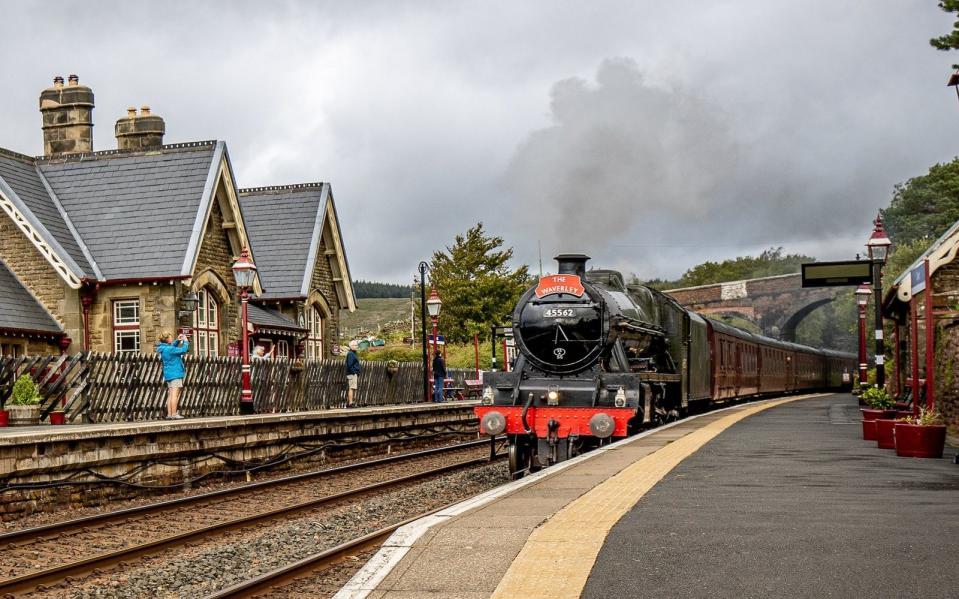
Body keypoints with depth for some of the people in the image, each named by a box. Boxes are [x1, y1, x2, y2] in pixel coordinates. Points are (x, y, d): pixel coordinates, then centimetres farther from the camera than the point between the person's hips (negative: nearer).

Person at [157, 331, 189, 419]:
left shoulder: (163, 348, 8)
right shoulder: (169, 349, -19)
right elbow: (183, 350, -18)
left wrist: (178, 341, 16)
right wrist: (185, 341, -3)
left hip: (168, 375, 9)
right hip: (175, 374, -9)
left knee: (170, 395, 11)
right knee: (175, 394, -9)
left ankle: (169, 414, 11)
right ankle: (174, 414, -12)